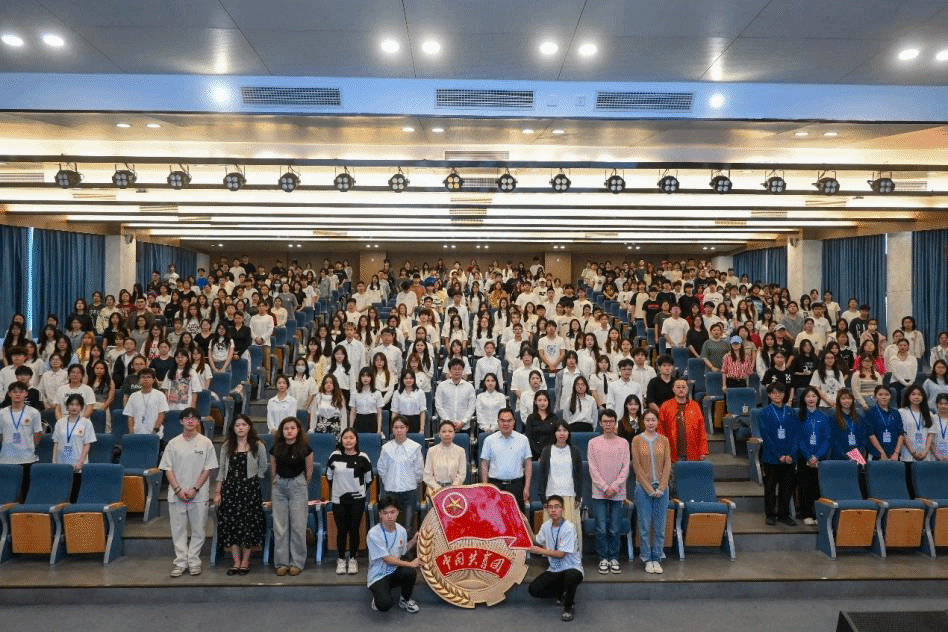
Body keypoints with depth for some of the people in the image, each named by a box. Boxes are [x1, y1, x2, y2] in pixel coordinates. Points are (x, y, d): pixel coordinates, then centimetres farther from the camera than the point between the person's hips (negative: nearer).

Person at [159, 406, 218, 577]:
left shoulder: (205, 443, 0)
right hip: (176, 494, 1)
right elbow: (167, 469, 3)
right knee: (178, 529, 5)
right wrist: (178, 489, -9)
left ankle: (194, 561, 15)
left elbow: (208, 469, -2)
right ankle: (181, 562, 15)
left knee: (198, 529, 3)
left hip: (198, 495, -1)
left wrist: (194, 489, -11)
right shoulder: (173, 443, 4)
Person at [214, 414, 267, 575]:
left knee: (249, 524, -1)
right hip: (230, 489, 2)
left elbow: (263, 468, 10)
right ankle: (236, 561, 11)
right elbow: (222, 470, 9)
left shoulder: (257, 446, 2)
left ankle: (245, 561, 11)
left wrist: (253, 480, 3)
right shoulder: (226, 447, 8)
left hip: (250, 489, -2)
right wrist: (217, 491, 5)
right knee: (230, 524, 1)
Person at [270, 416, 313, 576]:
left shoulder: (305, 448, -4)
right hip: (279, 487, 3)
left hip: (298, 486, -3)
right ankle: (282, 562, 11)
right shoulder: (276, 448, 3)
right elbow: (273, 470, 14)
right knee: (280, 526, 3)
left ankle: (297, 563, 6)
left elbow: (309, 472, 4)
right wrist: (277, 483, 14)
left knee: (298, 526, -2)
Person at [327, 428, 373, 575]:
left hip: (357, 500, -1)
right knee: (341, 530, 5)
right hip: (339, 500, 1)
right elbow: (329, 475, 12)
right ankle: (341, 560, 18)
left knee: (354, 530, 5)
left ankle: (352, 559, 19)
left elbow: (369, 478, 6)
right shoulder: (334, 456, -3)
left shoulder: (363, 458, -6)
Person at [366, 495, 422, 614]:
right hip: (378, 576, -5)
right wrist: (410, 563, -18)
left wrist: (414, 540, -1)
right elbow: (388, 559, -18)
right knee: (385, 605, -30)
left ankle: (405, 600, 2)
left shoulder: (401, 531, -2)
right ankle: (377, 599, 8)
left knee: (411, 572, -28)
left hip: (395, 572, 5)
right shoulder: (373, 534, -20)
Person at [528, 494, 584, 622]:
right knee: (534, 589, -13)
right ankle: (563, 594, 13)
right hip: (554, 569, 6)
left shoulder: (569, 527, -17)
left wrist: (542, 551, -14)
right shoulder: (546, 526, 2)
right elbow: (538, 542, 19)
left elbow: (561, 554, -17)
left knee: (570, 576, -40)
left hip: (572, 568, -6)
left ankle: (569, 607, -9)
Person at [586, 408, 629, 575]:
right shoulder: (593, 443, 3)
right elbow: (593, 469, -1)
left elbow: (625, 468, 2)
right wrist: (605, 488, -8)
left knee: (614, 529, 4)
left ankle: (614, 558, 17)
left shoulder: (623, 443, 5)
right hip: (599, 492, -1)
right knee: (601, 529, 0)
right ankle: (603, 559, 12)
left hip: (617, 493, 1)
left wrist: (614, 487, -8)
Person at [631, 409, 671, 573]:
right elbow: (637, 466, -4)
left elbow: (667, 465, 3)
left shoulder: (664, 440, 6)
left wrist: (661, 487, -7)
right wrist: (649, 488, -9)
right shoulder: (637, 440, -1)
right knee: (645, 525, 2)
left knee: (659, 526, 5)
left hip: (661, 488, 2)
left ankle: (657, 558, 16)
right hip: (643, 488, -2)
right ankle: (647, 559, 12)